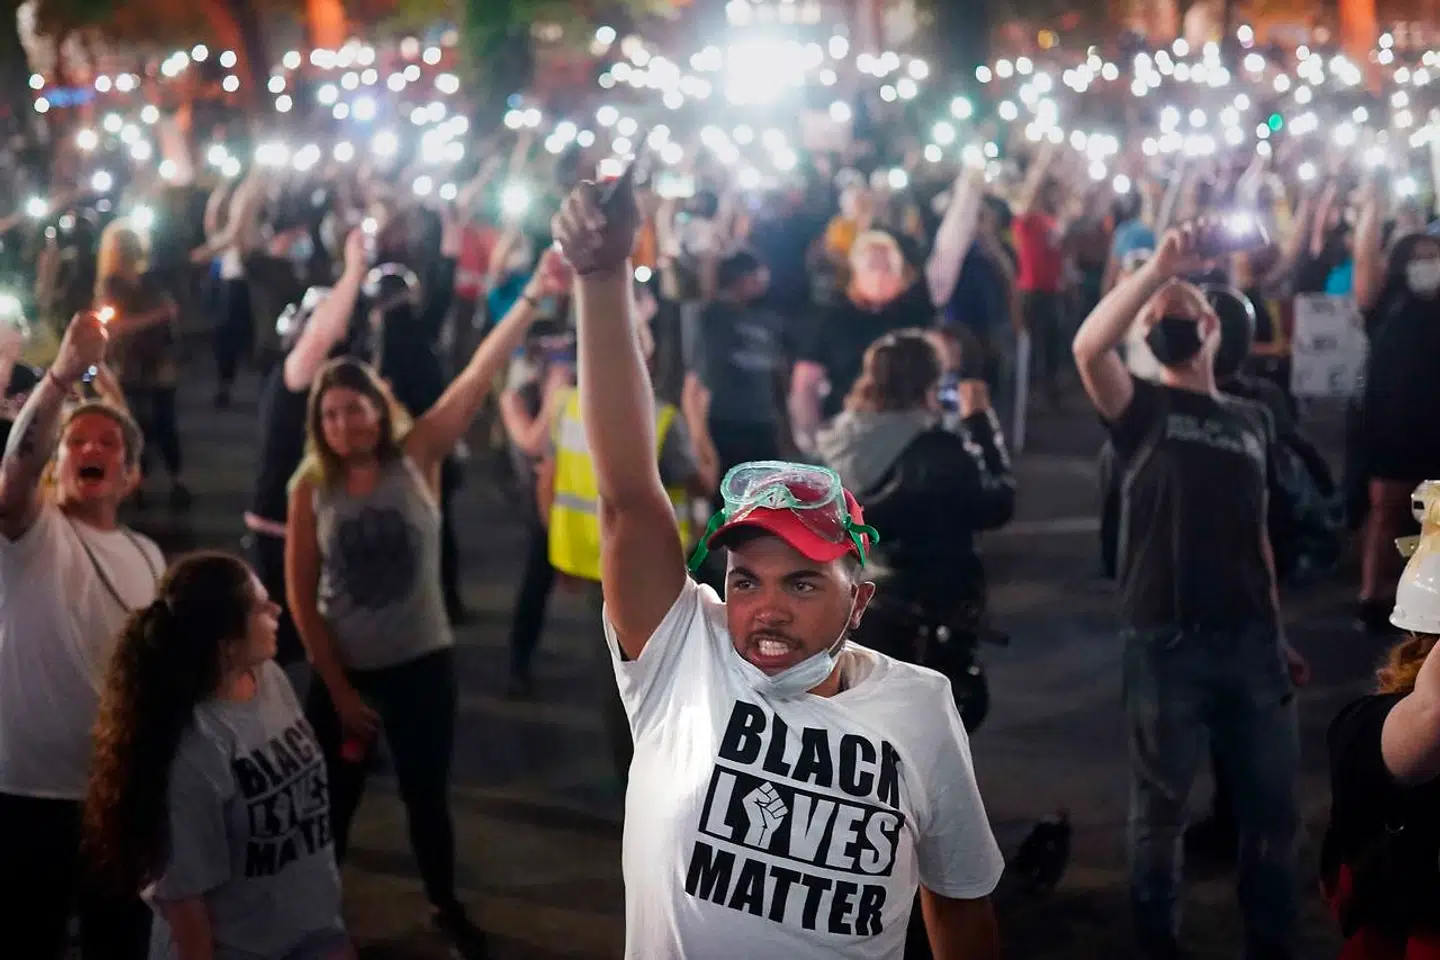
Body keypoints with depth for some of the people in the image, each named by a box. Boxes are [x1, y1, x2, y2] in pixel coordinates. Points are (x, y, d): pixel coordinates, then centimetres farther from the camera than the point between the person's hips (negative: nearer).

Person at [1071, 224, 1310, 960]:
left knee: (1272, 808, 9)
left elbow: (1255, 535, 18)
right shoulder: (1142, 409, 2)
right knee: (1160, 808, 5)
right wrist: (1157, 268, -20)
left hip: (1250, 641, 4)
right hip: (1166, 642, -4)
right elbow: (1088, 348, -20)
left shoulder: (1251, 423, 15)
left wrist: (1280, 633, 16)